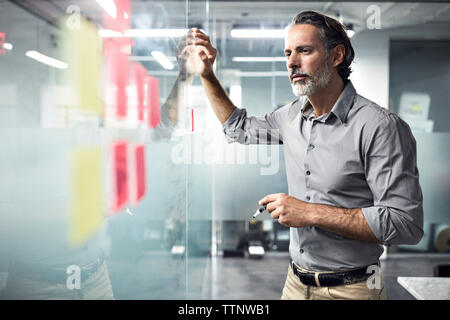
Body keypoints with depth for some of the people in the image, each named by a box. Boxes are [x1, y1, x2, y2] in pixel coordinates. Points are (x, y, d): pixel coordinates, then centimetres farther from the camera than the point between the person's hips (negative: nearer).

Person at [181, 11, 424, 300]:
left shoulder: (380, 126, -19)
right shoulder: (292, 115, 2)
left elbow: (407, 224, -23)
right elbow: (241, 129, 20)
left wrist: (312, 213, -24)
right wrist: (207, 75, 10)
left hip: (350, 289, -6)